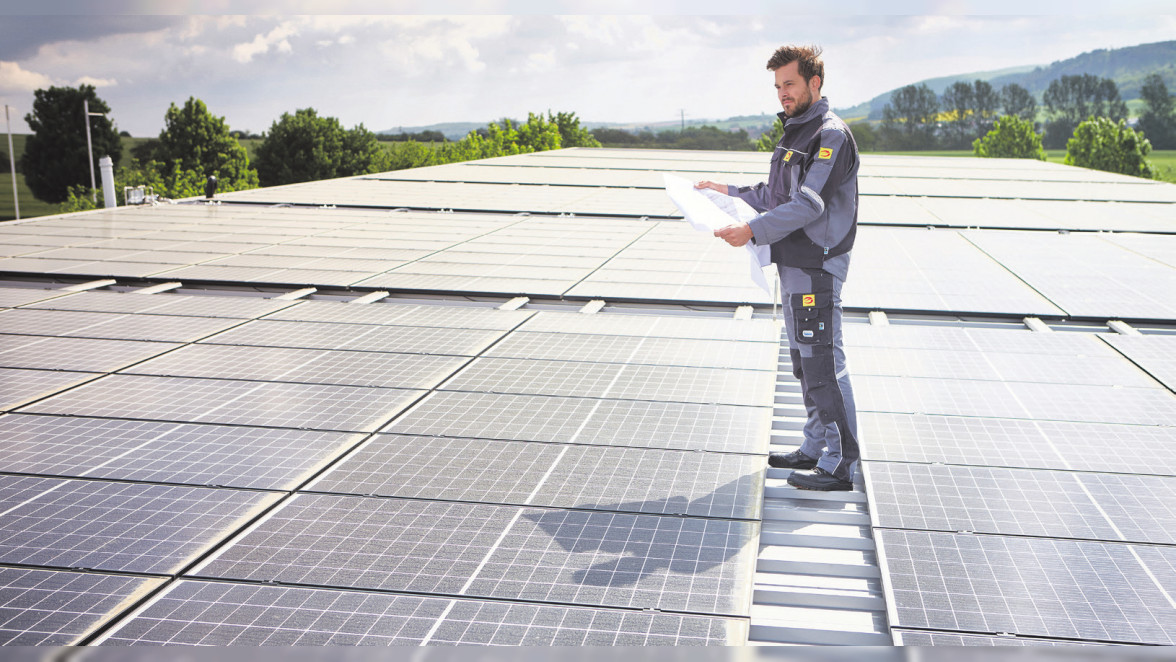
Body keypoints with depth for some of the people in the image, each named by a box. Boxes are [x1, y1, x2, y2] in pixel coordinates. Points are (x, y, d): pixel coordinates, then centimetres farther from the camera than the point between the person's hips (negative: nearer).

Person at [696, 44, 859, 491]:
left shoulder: (831, 135, -13)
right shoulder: (794, 132, 18)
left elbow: (809, 203, -22)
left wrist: (753, 230, -26)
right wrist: (730, 193, 24)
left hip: (817, 268, -10)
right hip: (794, 265, 10)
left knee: (823, 366, -9)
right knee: (804, 364, 16)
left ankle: (839, 466, -4)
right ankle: (816, 449, 26)